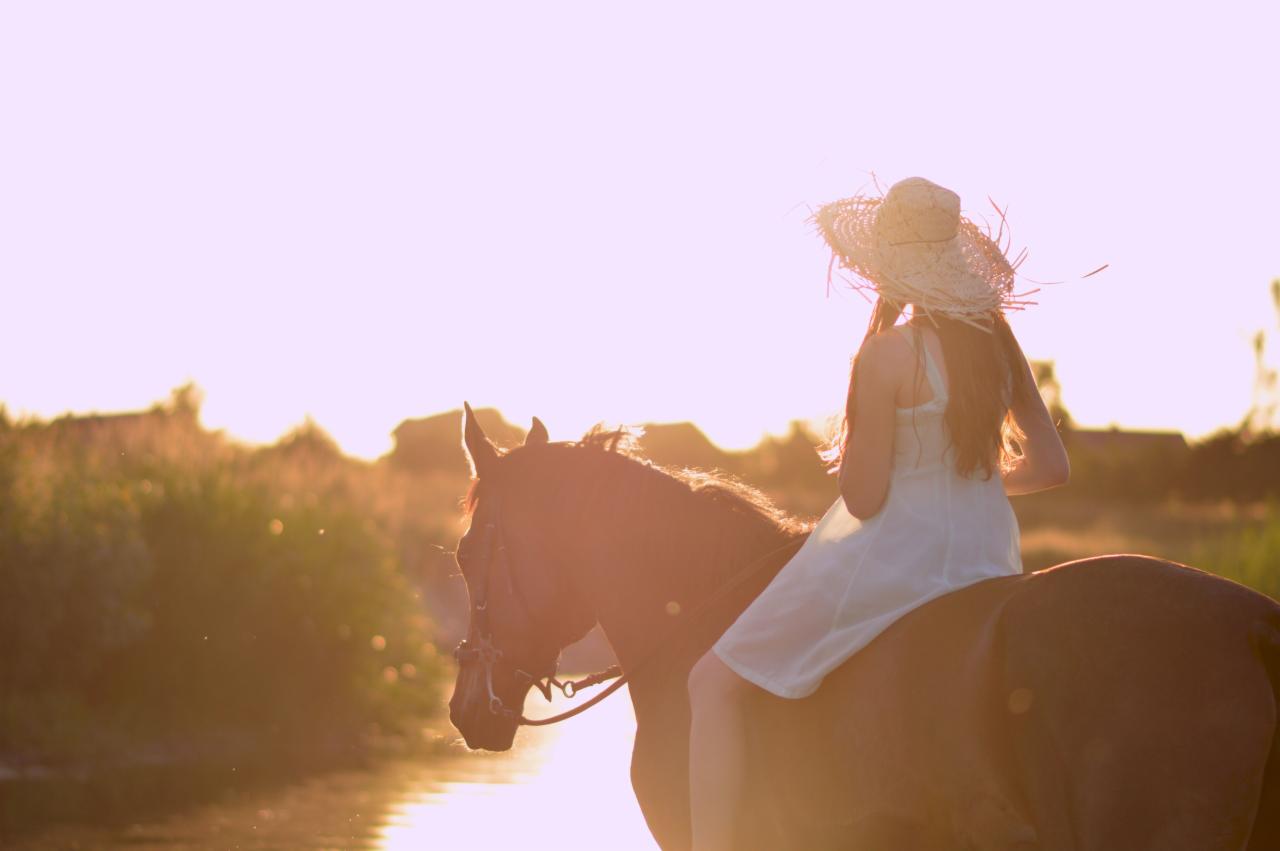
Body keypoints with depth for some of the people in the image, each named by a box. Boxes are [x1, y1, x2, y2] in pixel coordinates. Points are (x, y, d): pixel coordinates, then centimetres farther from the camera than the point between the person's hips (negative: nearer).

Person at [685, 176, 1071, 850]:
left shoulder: (888, 354, -18)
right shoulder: (998, 341, 2)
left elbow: (863, 498, -16)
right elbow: (1050, 467, 8)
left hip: (895, 559, -8)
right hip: (988, 558, 8)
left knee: (713, 683, 2)